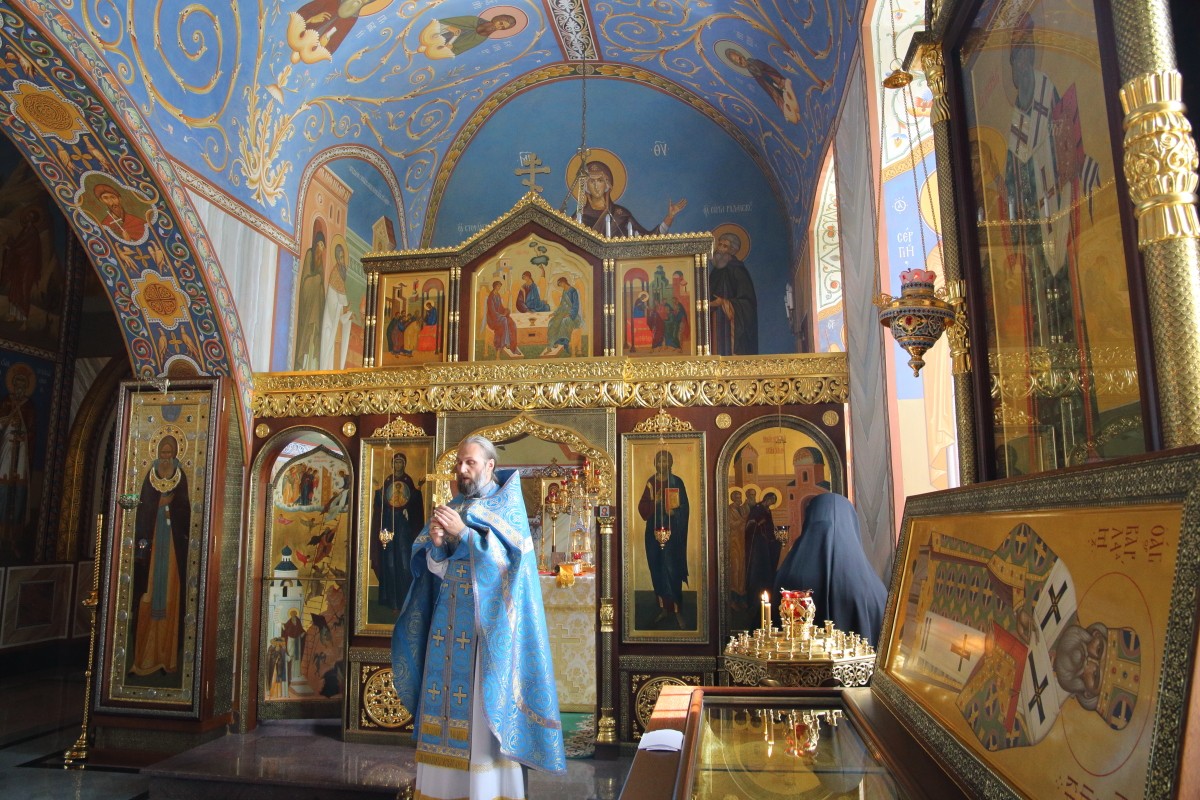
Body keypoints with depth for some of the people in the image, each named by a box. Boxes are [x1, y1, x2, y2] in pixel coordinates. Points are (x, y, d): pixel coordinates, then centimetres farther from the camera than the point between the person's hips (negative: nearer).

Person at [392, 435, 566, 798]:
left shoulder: (508, 505, -1)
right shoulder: (451, 507, 14)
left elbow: (508, 557, -14)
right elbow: (433, 565, 9)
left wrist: (463, 533, -21)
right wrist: (436, 542, -13)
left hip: (486, 621, -5)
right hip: (448, 621, 5)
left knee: (484, 705, -5)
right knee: (446, 702, 5)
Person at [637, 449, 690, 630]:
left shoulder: (677, 482, -1)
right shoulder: (651, 482, 9)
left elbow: (684, 508, -3)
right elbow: (642, 508, 4)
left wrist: (674, 512, -22)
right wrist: (654, 501, -14)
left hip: (671, 531, -4)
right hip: (653, 530, 4)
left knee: (671, 569, -9)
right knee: (656, 569, 6)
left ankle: (678, 611, 0)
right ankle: (663, 608, 18)